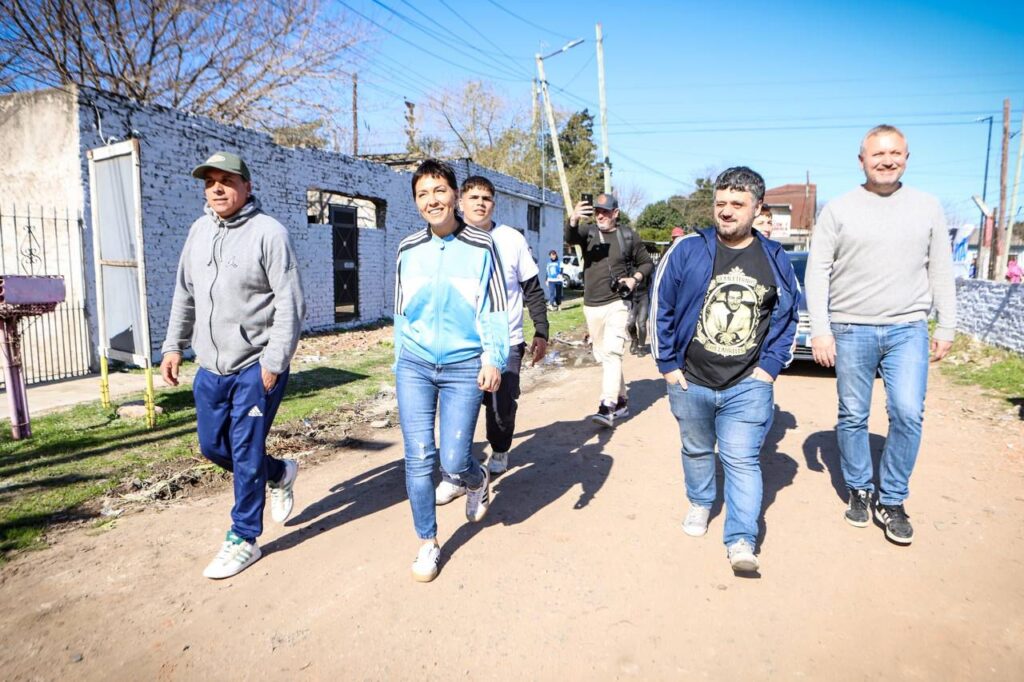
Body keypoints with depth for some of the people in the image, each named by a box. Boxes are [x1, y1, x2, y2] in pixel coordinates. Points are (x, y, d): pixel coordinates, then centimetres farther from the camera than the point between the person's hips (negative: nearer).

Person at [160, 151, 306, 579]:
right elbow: (184, 294, 18)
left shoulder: (269, 233, -12)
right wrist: (174, 345, 14)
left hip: (256, 366, -7)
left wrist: (274, 362, -19)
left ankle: (244, 540, 18)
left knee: (246, 453, 0)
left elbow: (290, 304, -16)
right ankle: (280, 474, 40)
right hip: (211, 366, 8)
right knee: (212, 446, 17)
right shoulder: (199, 231, 10)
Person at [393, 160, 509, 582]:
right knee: (418, 457, 1)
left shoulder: (481, 247, -3)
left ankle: (478, 481, 35)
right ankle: (427, 543, 20)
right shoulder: (408, 250, 6)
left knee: (453, 461, -3)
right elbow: (401, 311, 14)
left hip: (464, 366, -2)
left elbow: (494, 309, -4)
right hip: (414, 365, 3)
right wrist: (400, 360, 16)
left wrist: (494, 359, -14)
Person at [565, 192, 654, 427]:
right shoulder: (588, 231, 4)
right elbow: (570, 238, -19)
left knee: (612, 352, -18)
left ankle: (607, 407, -21)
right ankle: (621, 402, 25)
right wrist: (573, 220, -41)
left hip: (617, 304, -4)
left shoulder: (628, 236, 2)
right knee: (602, 355, 11)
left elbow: (647, 263, 12)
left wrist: (635, 278, -8)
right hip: (591, 306, 4)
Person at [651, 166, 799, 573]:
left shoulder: (776, 260, 1)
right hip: (690, 382, 1)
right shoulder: (687, 251, -6)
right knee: (696, 451, 18)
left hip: (748, 385, 0)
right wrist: (668, 364, -3)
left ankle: (741, 541, 5)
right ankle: (700, 504, 43)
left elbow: (787, 316, 10)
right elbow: (662, 309, -2)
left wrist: (771, 366, -1)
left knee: (742, 460, -4)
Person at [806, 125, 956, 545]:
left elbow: (941, 271, 12)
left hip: (908, 329, 1)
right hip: (851, 329, -1)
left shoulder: (927, 208, 8)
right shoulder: (838, 210, 1)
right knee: (853, 417, 6)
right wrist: (820, 330, -8)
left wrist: (946, 327, 8)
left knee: (908, 414, -7)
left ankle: (892, 501, 10)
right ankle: (859, 491, 25)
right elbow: (817, 273, -1)